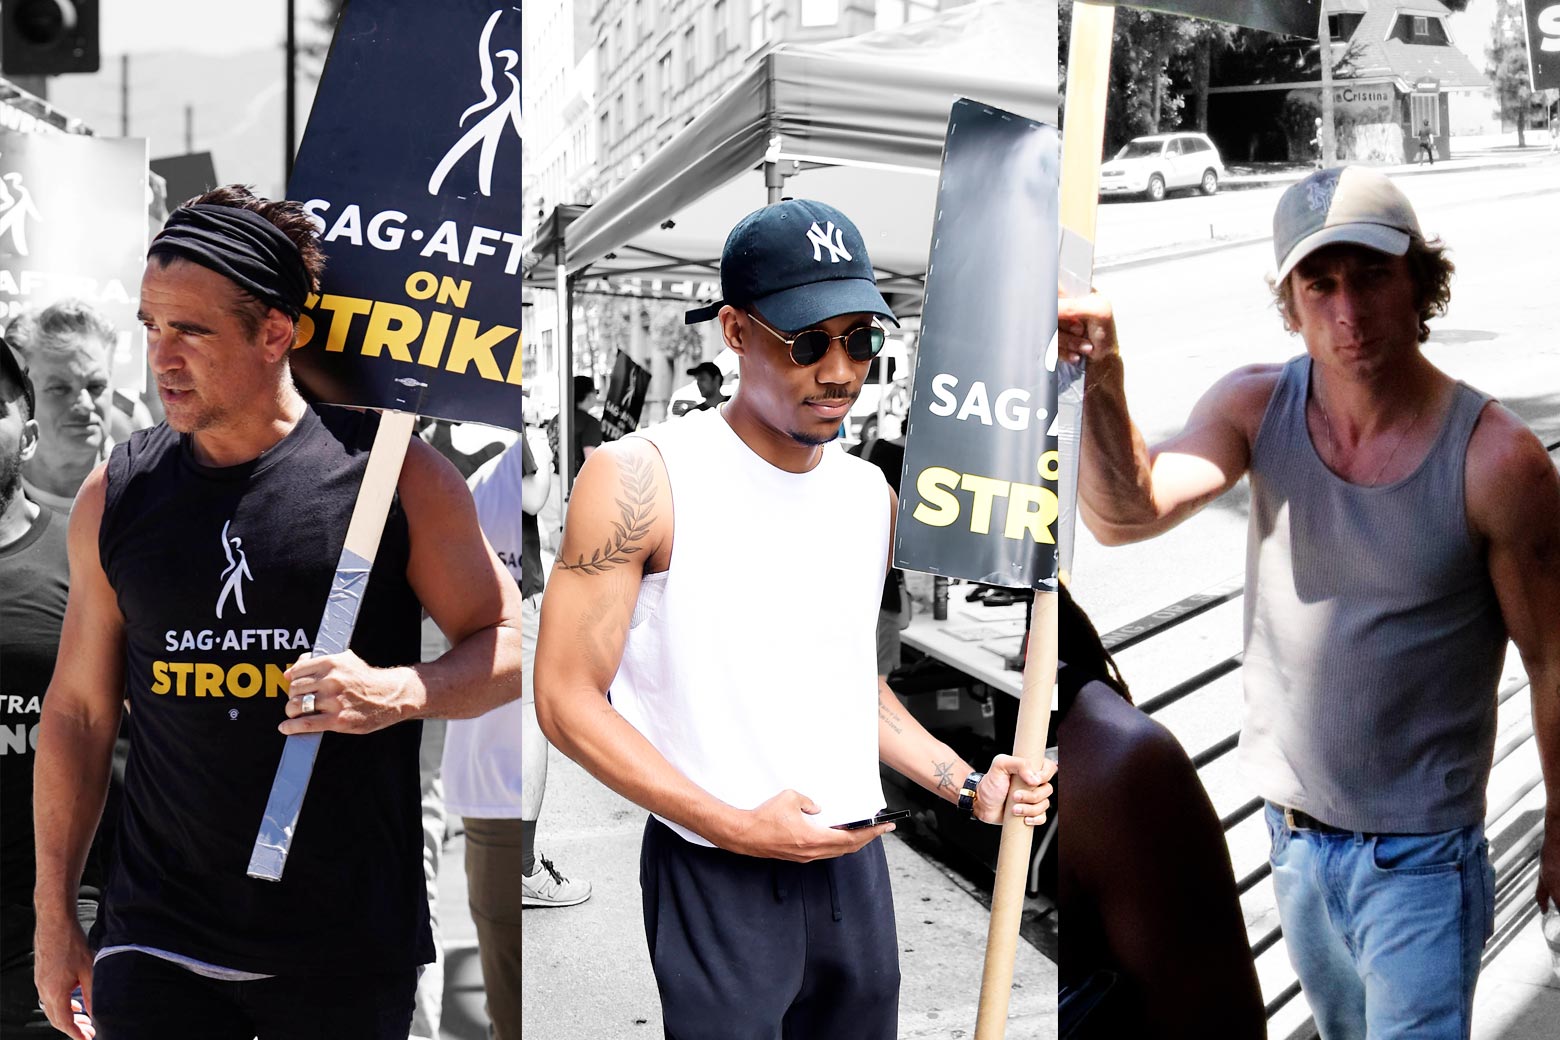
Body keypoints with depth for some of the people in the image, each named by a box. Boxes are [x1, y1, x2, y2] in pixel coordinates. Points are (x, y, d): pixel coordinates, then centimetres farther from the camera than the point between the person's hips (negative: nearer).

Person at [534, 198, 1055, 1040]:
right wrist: (735, 826, -18)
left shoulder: (870, 494, 7)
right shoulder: (641, 479, -12)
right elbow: (568, 699, -12)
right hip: (714, 876, -5)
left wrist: (970, 784, 7)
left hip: (854, 865, 6)